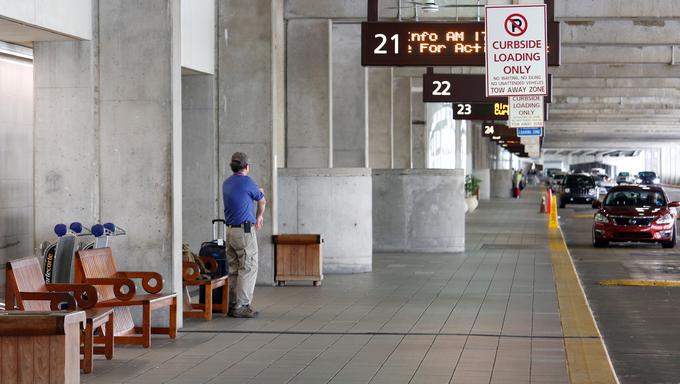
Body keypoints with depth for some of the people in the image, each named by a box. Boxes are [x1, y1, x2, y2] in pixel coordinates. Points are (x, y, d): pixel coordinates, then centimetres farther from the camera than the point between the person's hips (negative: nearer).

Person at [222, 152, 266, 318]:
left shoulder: (226, 183, 11)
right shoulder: (246, 182, -10)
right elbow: (262, 201, 7)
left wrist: (257, 217, 31)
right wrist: (259, 215, 26)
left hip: (230, 231, 8)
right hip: (245, 231, -8)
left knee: (233, 269, 11)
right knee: (248, 269, -5)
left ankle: (232, 305, 11)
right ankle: (242, 306, -8)